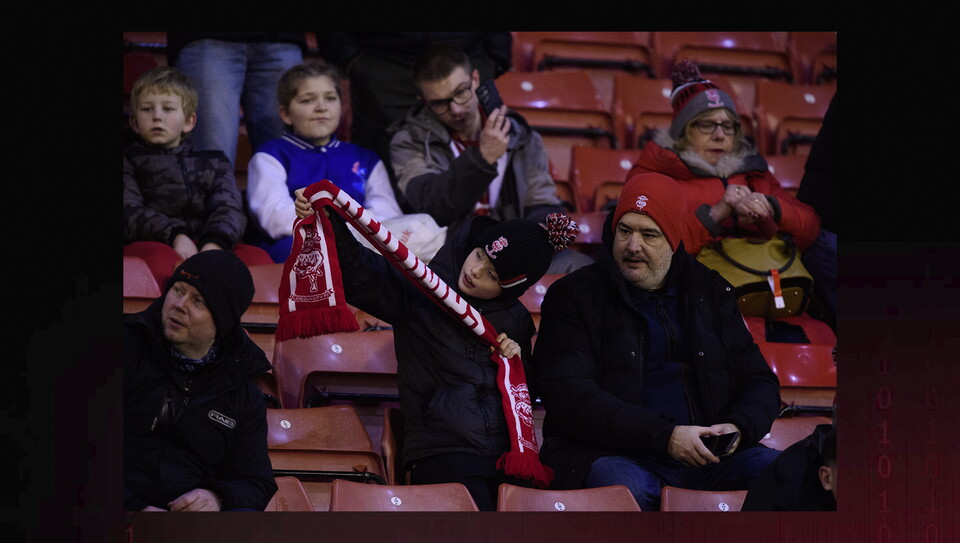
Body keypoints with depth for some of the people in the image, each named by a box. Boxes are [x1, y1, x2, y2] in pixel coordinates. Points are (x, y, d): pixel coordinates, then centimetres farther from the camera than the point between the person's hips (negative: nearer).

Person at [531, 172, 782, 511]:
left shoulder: (709, 291, 19)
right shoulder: (573, 297, 5)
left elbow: (759, 382, 21)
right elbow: (569, 397, -8)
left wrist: (738, 428, -5)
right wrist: (665, 436, -17)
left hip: (708, 455, 4)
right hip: (612, 455, -4)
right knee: (624, 487, -39)